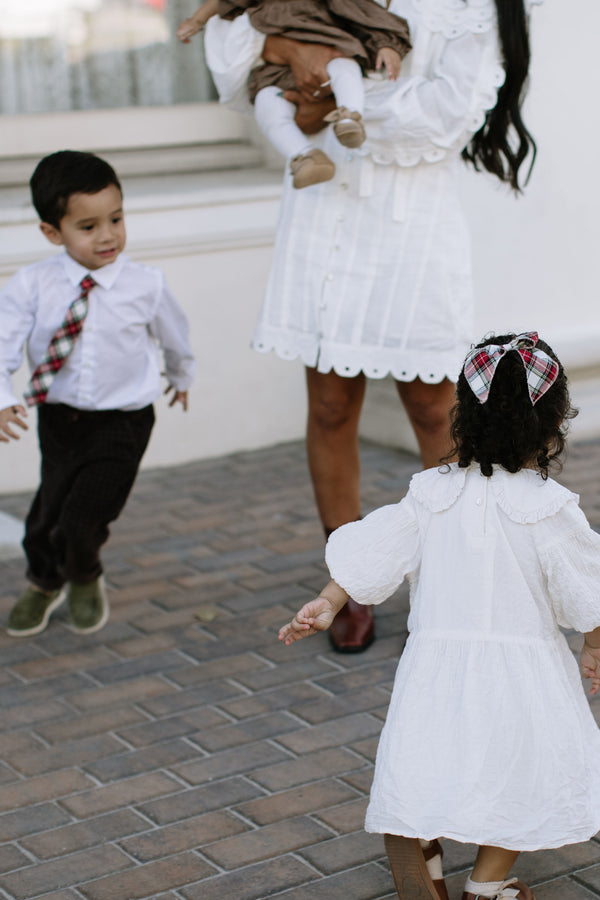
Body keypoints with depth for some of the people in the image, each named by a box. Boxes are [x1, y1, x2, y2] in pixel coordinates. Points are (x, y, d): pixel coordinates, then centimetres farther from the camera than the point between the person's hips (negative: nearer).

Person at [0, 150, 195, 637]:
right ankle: (44, 583, 53)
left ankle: (85, 579, 23)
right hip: (59, 419, 2)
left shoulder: (146, 285, -11)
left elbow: (174, 335, 9)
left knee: (83, 518, -14)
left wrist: (182, 375, 28)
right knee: (49, 512, 18)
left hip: (122, 423, -2)